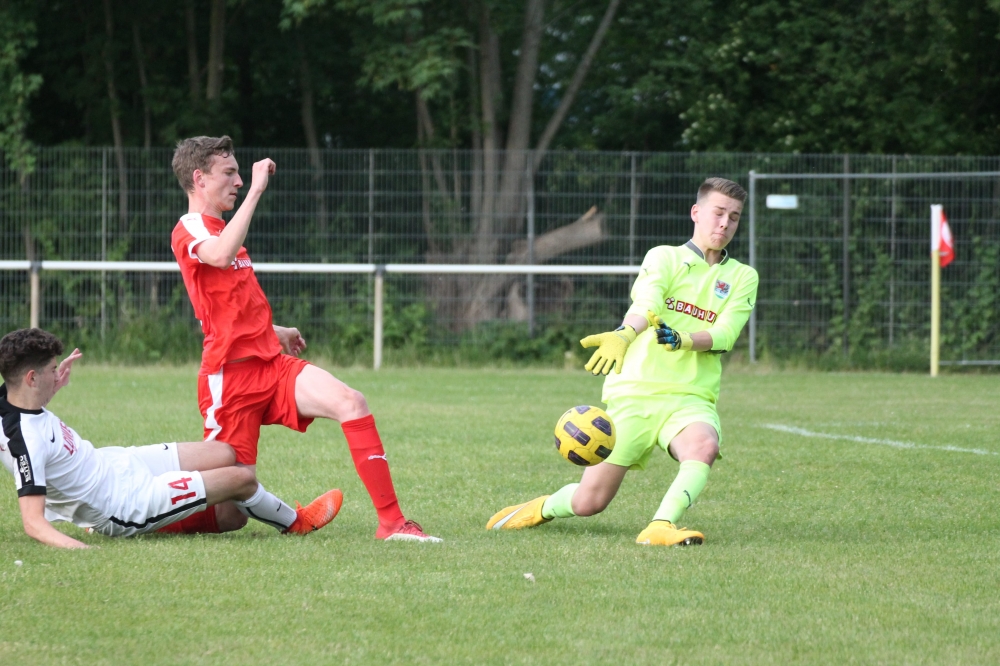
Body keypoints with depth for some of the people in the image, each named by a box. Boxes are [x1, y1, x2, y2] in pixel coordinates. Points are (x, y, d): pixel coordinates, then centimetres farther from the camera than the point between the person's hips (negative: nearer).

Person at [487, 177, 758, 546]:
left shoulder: (742, 277, 12)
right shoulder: (664, 257, 6)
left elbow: (724, 335, -4)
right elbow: (646, 306, -16)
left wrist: (681, 340, -25)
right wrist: (624, 335, -39)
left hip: (689, 397, 1)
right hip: (634, 391, -1)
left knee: (703, 445, -36)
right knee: (588, 503, -1)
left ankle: (660, 527, -39)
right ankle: (543, 508, 31)